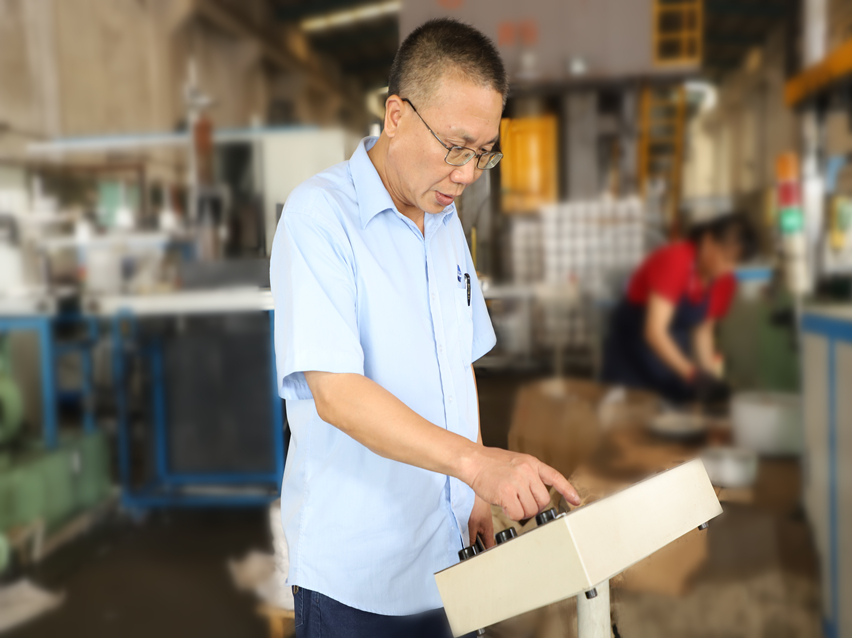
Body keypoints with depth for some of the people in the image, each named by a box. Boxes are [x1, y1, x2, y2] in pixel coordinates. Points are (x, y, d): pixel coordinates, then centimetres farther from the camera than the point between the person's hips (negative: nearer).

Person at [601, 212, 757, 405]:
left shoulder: (725, 283, -5)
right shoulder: (674, 261, -26)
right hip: (631, 352, -6)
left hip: (672, 354, 6)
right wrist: (692, 374, -37)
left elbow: (703, 331, 5)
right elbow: (654, 331, -33)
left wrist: (710, 378, -7)